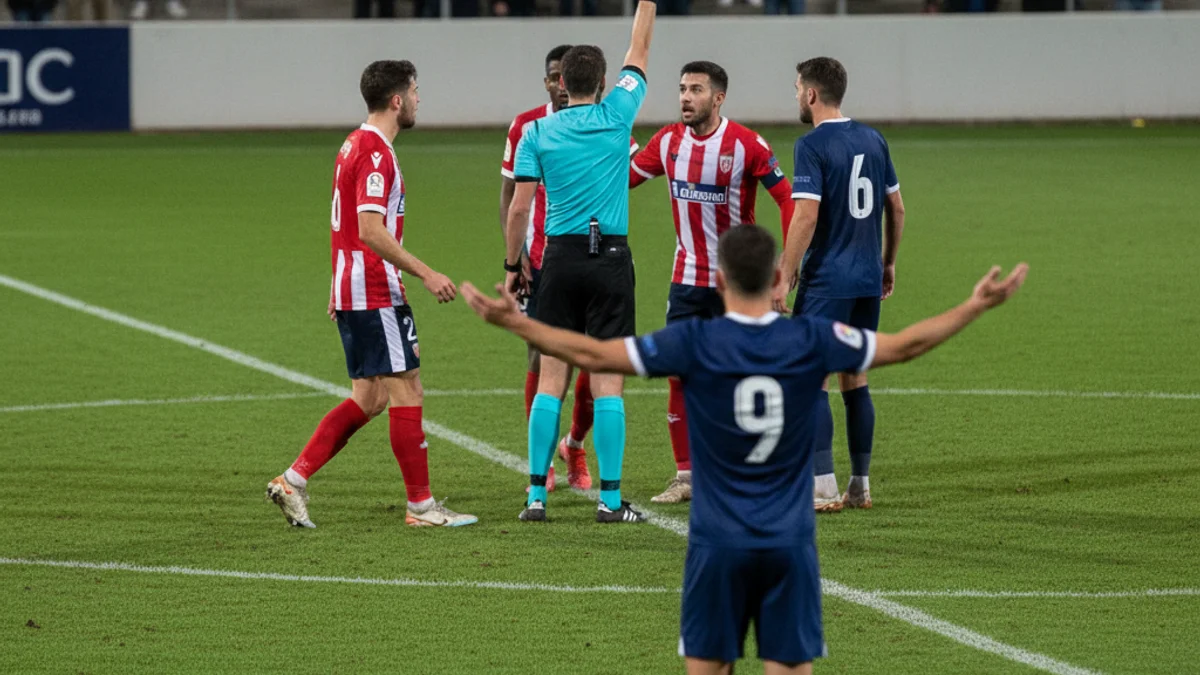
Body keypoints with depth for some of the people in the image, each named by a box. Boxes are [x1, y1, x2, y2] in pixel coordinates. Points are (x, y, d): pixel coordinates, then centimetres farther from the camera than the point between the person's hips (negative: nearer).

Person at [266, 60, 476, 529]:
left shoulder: (355, 144, 16)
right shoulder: (375, 152, -16)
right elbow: (370, 230, -24)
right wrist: (425, 274, -23)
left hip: (351, 289, 10)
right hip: (375, 293, -10)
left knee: (368, 399, 11)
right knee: (407, 391, -4)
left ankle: (294, 481, 7)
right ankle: (421, 505, 0)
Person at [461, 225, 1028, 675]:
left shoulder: (694, 342, -9)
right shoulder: (811, 341, -5)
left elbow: (594, 355, -8)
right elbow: (902, 346, 4)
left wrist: (514, 322, -1)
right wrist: (977, 306, 16)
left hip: (718, 542, -1)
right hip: (790, 543, 1)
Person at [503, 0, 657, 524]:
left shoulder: (536, 132, 1)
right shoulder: (616, 115, -2)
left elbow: (518, 208, 0)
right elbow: (640, 49, 11)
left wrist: (512, 267, 9)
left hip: (559, 259, 2)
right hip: (610, 259, -2)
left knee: (551, 379, 5)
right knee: (607, 383, -2)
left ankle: (537, 495, 3)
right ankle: (610, 498, -3)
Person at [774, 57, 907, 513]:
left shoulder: (812, 145, -12)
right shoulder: (873, 140, 9)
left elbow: (806, 217, -18)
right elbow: (896, 207, 14)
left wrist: (784, 279, -14)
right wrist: (888, 262, 25)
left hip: (826, 282, -7)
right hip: (868, 279, 7)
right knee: (855, 379, 13)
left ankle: (822, 488, -9)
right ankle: (860, 486, 14)